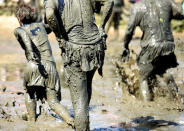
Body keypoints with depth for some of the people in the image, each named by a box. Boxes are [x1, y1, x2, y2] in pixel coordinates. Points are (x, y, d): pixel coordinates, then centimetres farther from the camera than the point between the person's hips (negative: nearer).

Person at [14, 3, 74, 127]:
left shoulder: (19, 30, 10)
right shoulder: (40, 25, 21)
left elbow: (24, 35, -14)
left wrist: (31, 54, -26)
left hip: (34, 66, -3)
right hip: (50, 65, 3)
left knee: (30, 93, 26)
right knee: (53, 101, 3)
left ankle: (32, 122, 19)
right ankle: (71, 121, -20)